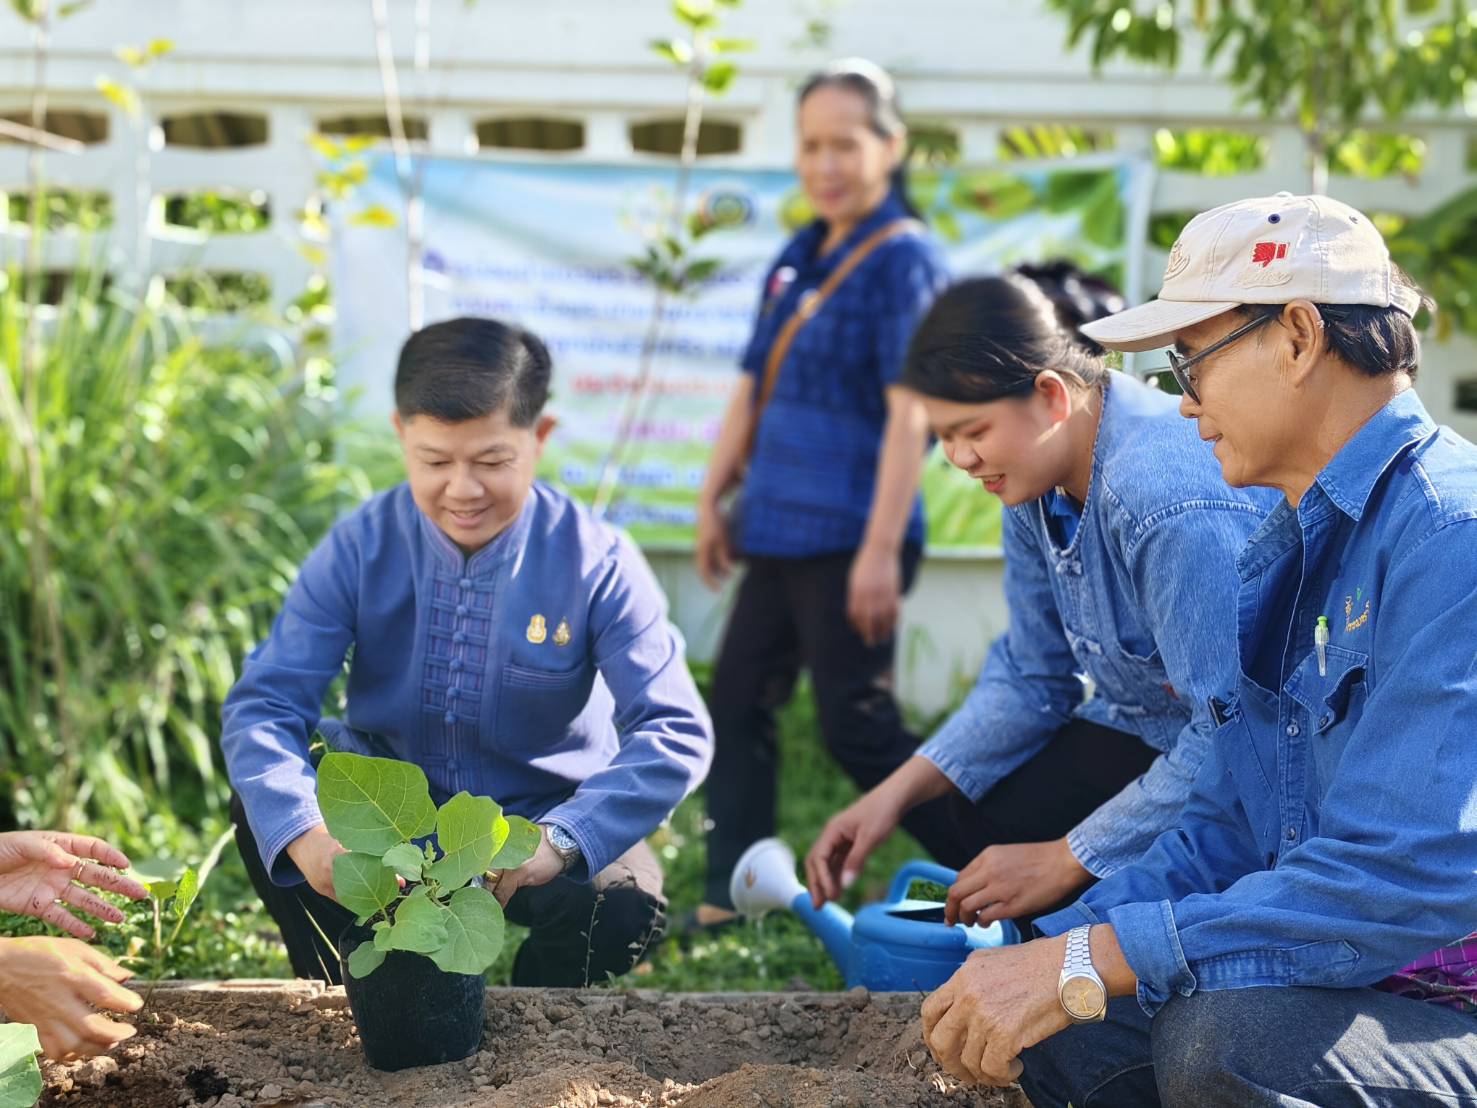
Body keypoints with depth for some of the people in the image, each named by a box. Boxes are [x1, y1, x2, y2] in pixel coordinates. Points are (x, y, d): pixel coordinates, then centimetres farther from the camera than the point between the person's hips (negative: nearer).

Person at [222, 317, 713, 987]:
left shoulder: (596, 563, -17)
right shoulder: (360, 551, -13)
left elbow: (675, 731, -22)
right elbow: (264, 705, -18)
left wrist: (557, 839, -39)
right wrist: (303, 833, -40)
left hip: (539, 818, -1)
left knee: (625, 901, -33)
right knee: (262, 813, -26)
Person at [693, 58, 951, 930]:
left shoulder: (903, 259, -12)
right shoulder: (799, 258, 12)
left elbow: (910, 413, -18)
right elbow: (753, 389, 19)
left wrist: (882, 546, -23)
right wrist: (714, 497, 16)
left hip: (848, 536, -9)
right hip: (780, 529, 9)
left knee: (858, 728, -6)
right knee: (739, 707, 12)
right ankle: (731, 899, 21)